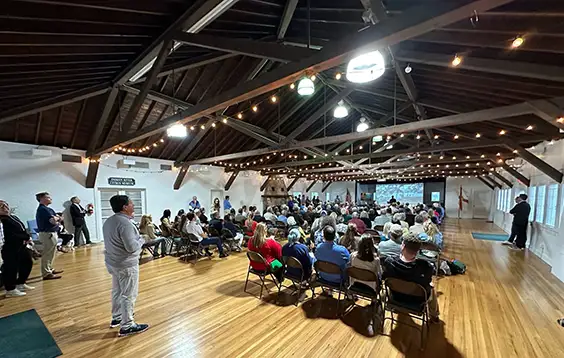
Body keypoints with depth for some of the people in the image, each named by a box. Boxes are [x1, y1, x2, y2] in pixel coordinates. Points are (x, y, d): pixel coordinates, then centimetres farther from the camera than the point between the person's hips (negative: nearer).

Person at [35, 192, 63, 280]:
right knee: (47, 254, -3)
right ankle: (46, 274, 4)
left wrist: (56, 218, -12)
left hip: (51, 233, 10)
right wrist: (57, 218, -6)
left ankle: (50, 269, 32)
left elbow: (60, 219, 9)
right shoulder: (43, 209, -17)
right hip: (47, 234, -10)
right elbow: (53, 221, -27)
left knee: (50, 254, 20)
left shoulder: (48, 209, 12)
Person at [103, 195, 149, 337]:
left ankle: (116, 318, 39)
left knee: (117, 291, 23)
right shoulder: (125, 223, -26)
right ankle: (127, 326, 14)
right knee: (128, 295, 3)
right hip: (126, 265, -10)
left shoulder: (108, 221, 6)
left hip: (113, 262, 10)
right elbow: (132, 247, -29)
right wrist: (141, 240, -9)